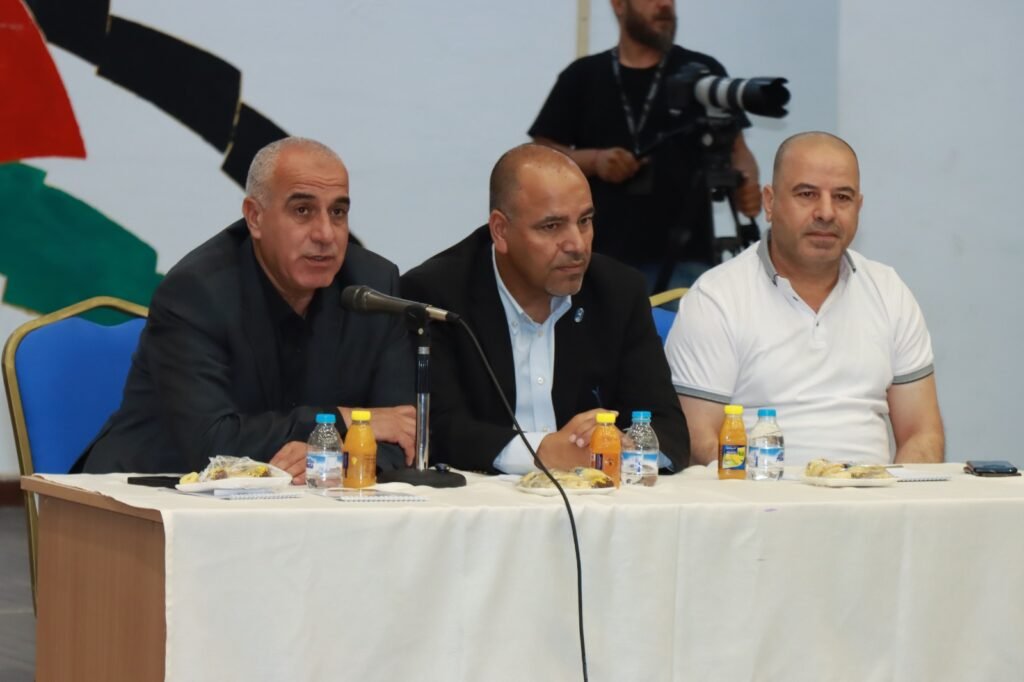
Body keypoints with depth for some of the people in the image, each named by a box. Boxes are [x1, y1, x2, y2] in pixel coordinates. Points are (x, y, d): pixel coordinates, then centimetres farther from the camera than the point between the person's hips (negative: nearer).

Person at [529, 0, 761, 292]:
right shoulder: (582, 77, 9)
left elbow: (735, 149, 6)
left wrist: (746, 184, -16)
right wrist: (594, 160, -9)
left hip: (684, 260, -1)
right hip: (605, 260, 1)